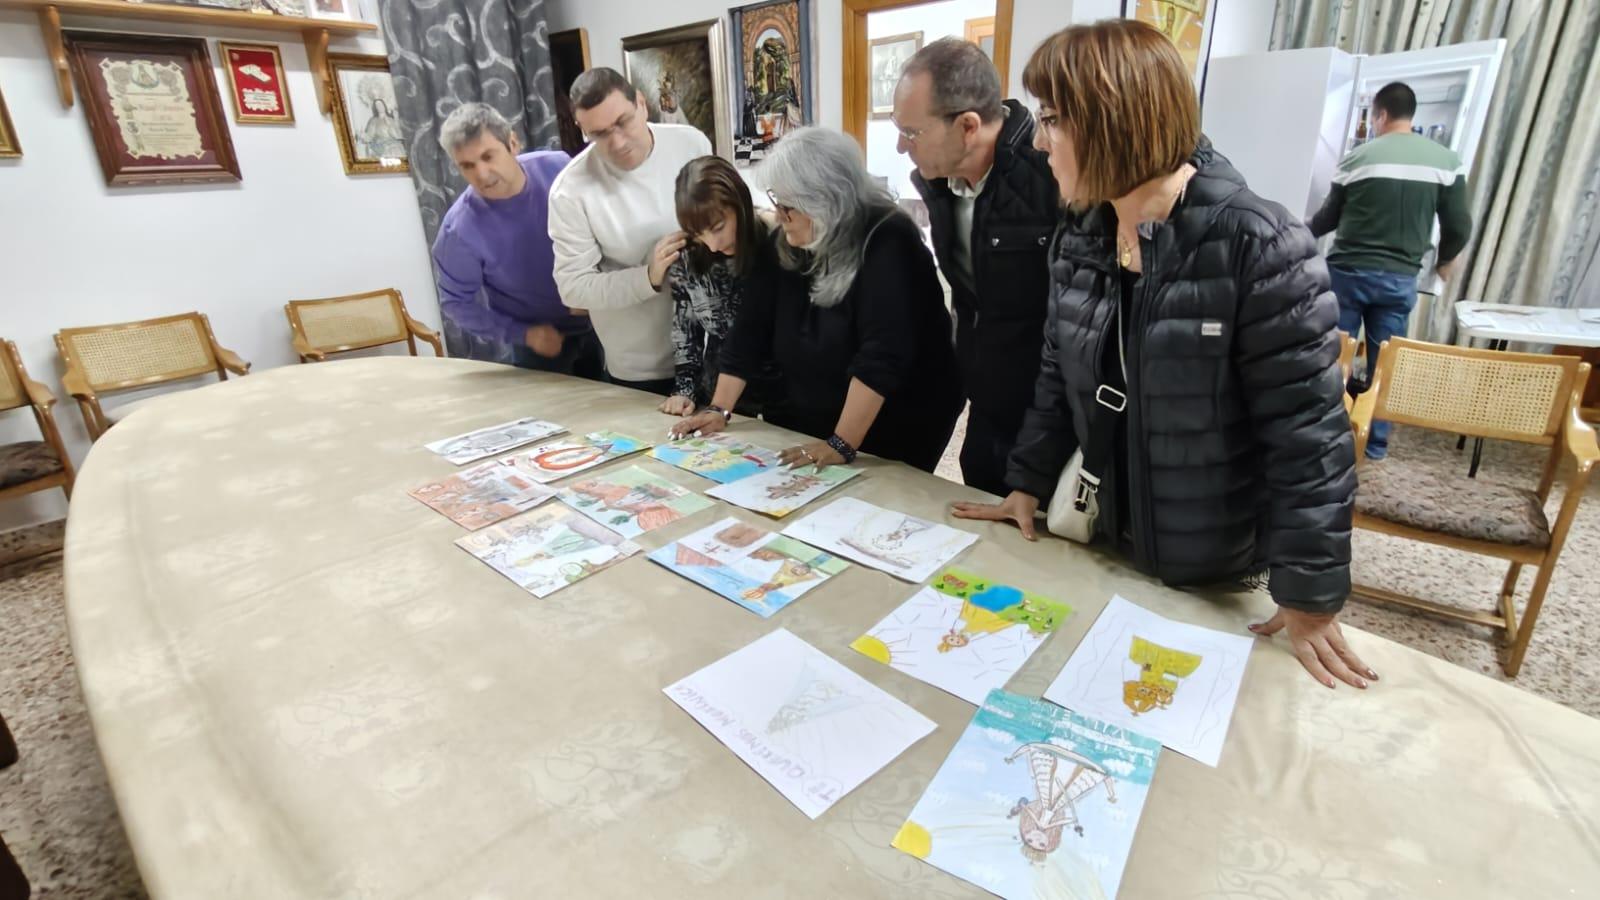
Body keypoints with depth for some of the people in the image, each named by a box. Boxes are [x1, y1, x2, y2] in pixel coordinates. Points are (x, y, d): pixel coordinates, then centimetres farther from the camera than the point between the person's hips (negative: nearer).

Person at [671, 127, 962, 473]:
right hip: (806, 422, 6)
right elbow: (751, 327, -1)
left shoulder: (888, 245, -24)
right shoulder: (785, 243, -3)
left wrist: (841, 445, -35)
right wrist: (719, 409, -6)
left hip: (893, 431, -6)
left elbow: (883, 355, -32)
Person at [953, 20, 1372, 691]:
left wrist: (1310, 593, -18)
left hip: (1223, 572, -5)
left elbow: (1307, 426, -21)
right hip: (1111, 541, 6)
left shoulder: (1256, 244, -23)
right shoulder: (1078, 241, -3)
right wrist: (1028, 485, 4)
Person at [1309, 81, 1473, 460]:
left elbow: (1330, 217, 6)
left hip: (1348, 270, -2)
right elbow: (1459, 226, 2)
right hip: (1400, 278, 2)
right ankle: (1376, 443, 16)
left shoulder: (1359, 157, -4)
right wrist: (1445, 260, 22)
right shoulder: (1446, 159, 1)